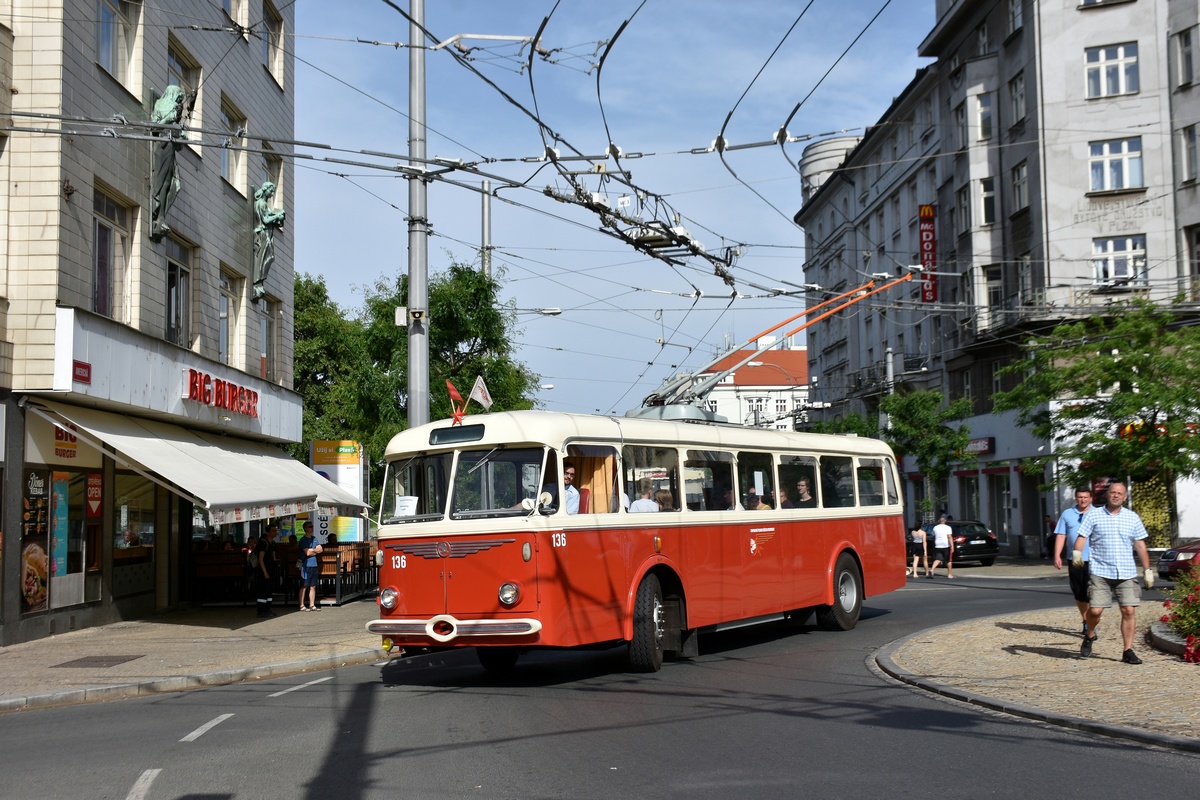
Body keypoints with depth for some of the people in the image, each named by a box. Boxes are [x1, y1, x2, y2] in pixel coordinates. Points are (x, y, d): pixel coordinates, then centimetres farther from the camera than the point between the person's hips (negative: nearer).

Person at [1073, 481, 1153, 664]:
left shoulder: (1133, 517, 11)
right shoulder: (1094, 516, 3)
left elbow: (1140, 545, 14)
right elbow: (1082, 536, -2)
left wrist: (1147, 570, 12)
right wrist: (1077, 552, -22)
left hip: (1127, 573, 2)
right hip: (1100, 572, -2)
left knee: (1129, 611, -5)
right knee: (1095, 610, -8)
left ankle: (1128, 651, 5)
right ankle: (1089, 637, 22)